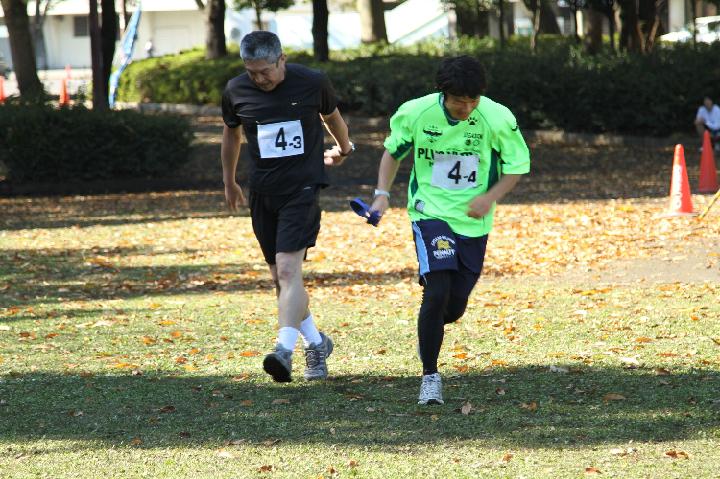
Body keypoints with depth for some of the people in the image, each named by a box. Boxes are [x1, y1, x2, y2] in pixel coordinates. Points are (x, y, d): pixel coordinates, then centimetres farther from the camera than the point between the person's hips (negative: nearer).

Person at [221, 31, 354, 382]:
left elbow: (332, 117, 14)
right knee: (280, 277, 8)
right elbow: (231, 133, 17)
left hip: (302, 189, -4)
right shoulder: (236, 91, -2)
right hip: (262, 192, 4)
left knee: (288, 268, -20)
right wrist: (229, 182, 26)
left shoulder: (312, 83, -7)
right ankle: (315, 343, 25)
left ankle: (284, 350, -28)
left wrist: (343, 149, 32)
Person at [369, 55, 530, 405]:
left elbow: (517, 166, -2)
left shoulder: (497, 118, -14)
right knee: (437, 291, -19)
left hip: (473, 220, 2)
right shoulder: (415, 113, -13)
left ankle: (429, 332, 44)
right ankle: (430, 376, -5)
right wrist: (382, 193, -7)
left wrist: (489, 197, -18)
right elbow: (393, 151, 6)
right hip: (431, 211, -2)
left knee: (454, 307, 6)